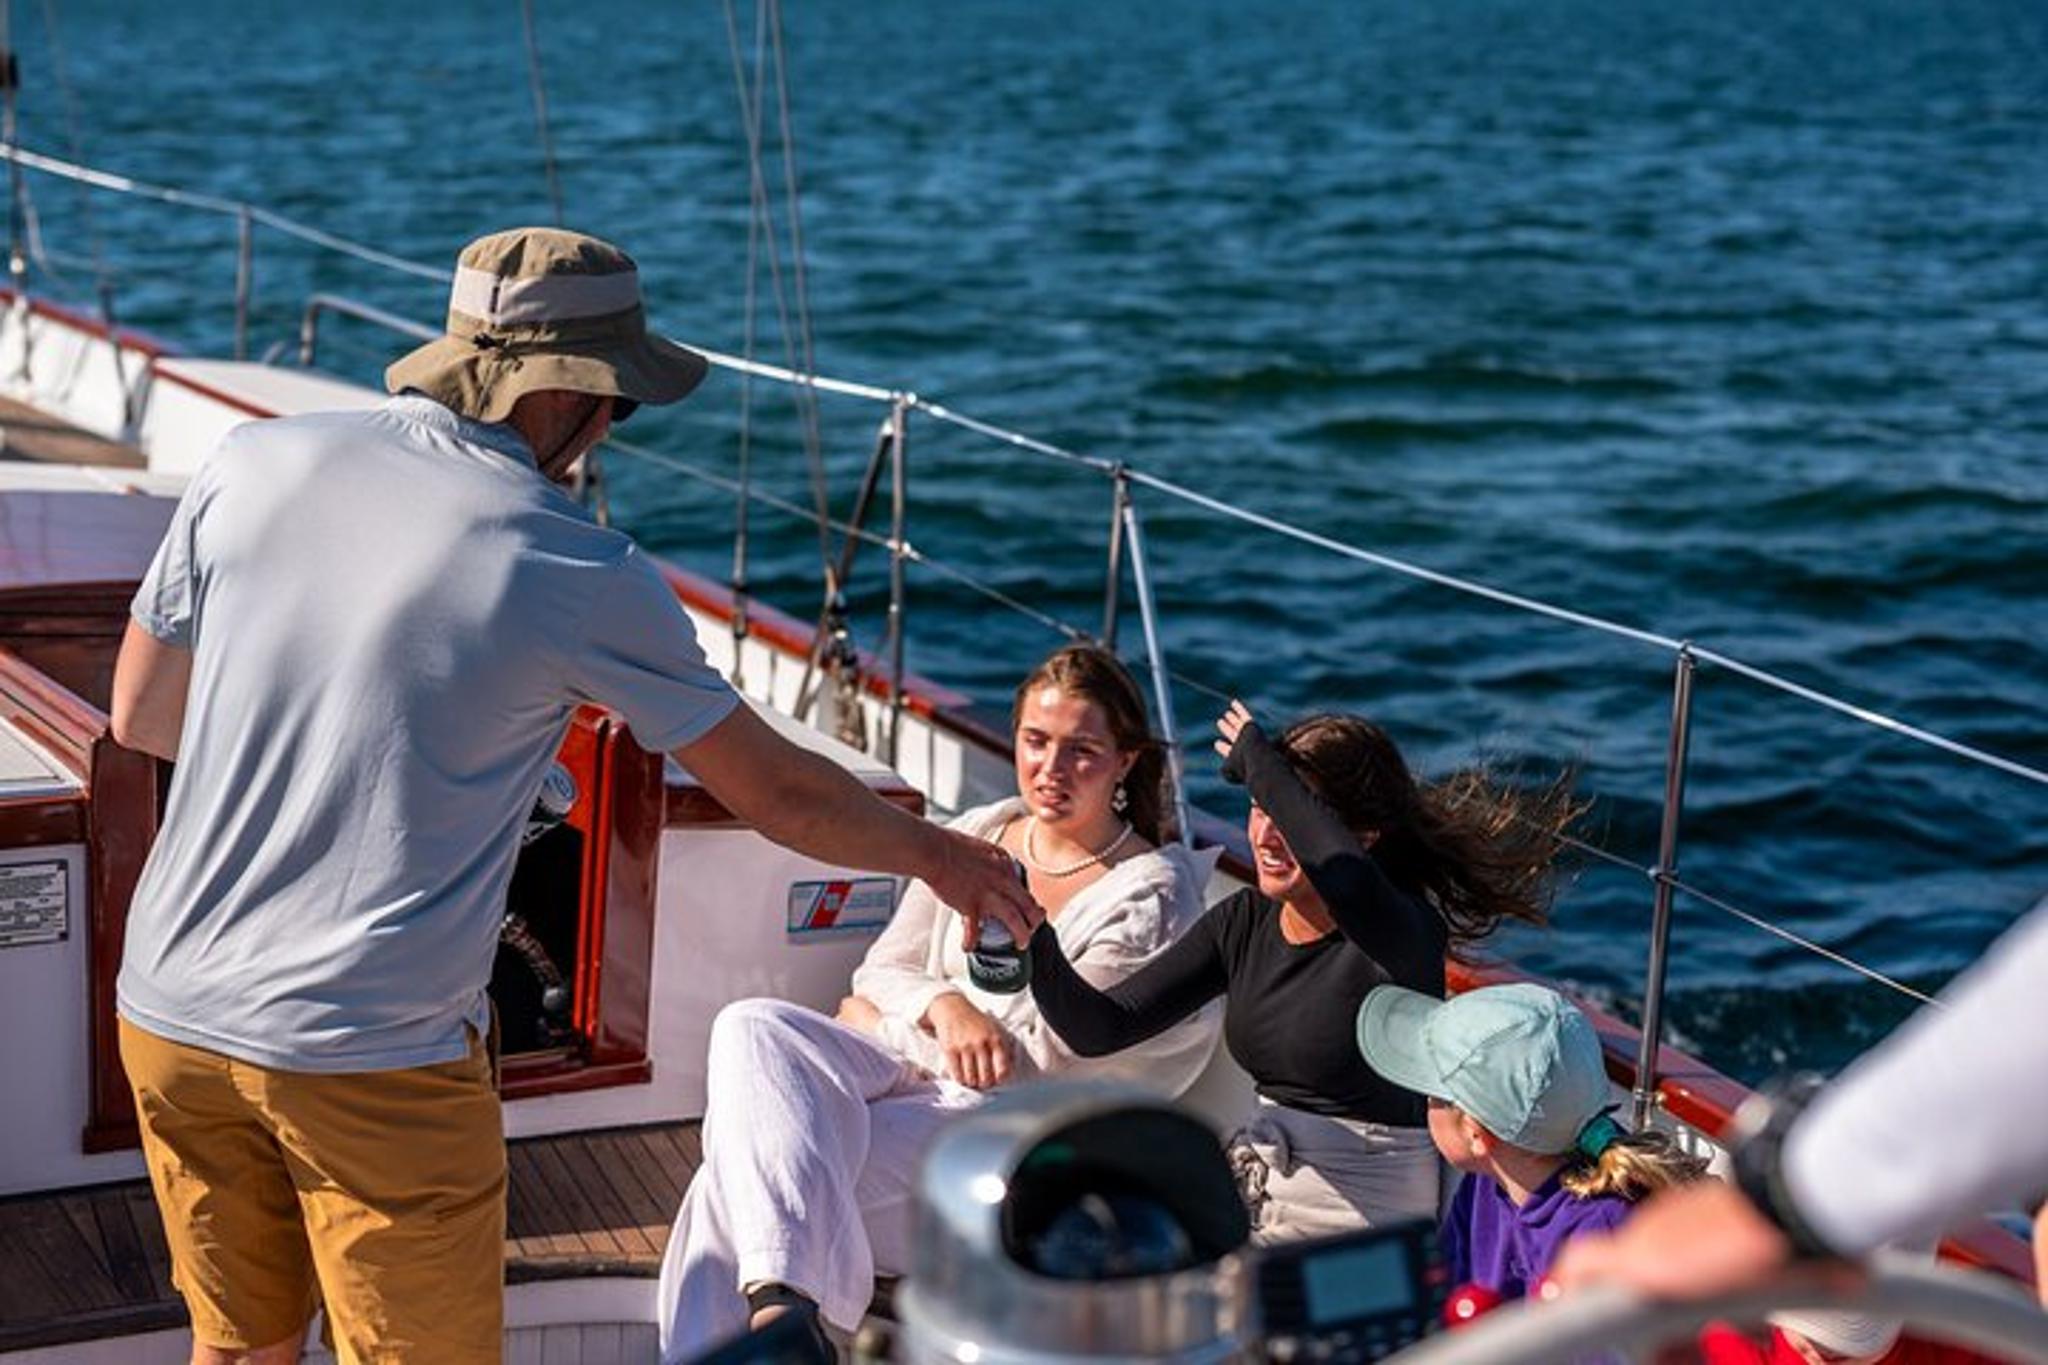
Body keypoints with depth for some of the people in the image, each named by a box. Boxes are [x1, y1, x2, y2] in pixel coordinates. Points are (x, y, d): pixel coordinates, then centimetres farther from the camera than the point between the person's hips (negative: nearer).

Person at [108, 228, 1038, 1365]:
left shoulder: (254, 464, 0)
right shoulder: (582, 576, -10)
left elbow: (139, 717, 10)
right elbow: (778, 795, 0)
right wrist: (938, 855, 18)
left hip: (171, 1016, 5)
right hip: (373, 1057, -5)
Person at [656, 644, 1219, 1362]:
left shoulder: (1150, 893, -4)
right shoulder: (976, 836, 15)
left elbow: (1042, 1054, -9)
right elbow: (882, 971, 15)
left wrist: (881, 1019, -1)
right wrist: (941, 1005, -11)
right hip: (904, 1072, 6)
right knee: (750, 1027, -29)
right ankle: (779, 1290, -43)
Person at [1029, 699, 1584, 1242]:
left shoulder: (1407, 934, -17)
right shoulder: (1246, 921, 4)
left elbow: (1348, 882, -43)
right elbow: (1101, 1028, 2)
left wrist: (1259, 761, -28)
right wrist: (1031, 939, -17)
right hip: (1250, 1201, 6)